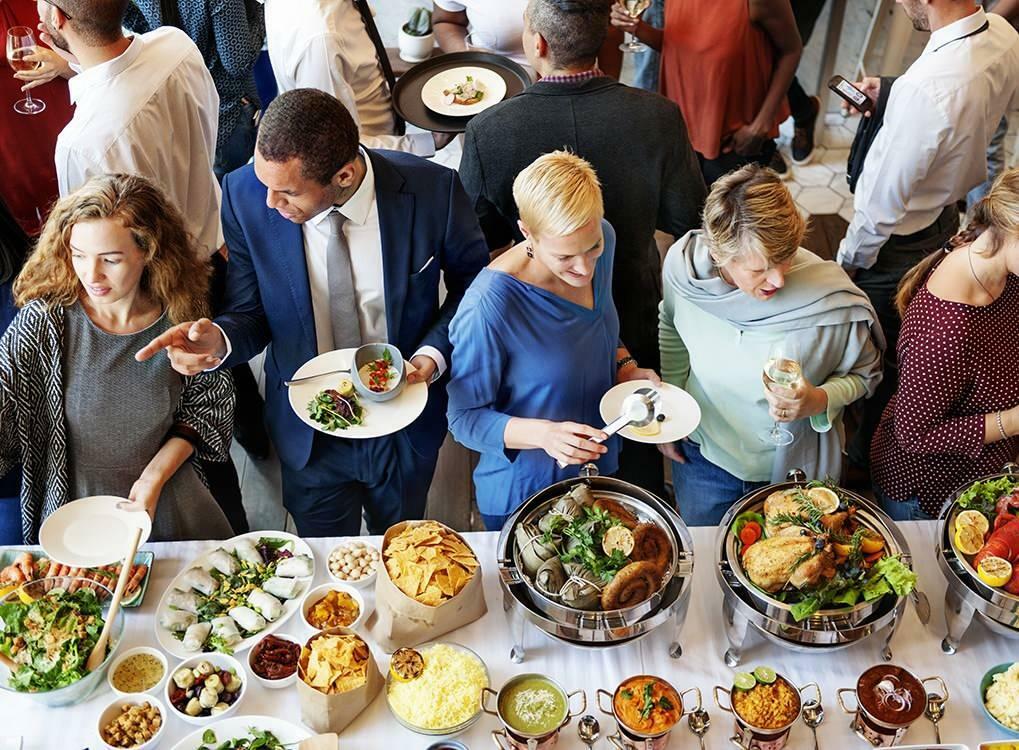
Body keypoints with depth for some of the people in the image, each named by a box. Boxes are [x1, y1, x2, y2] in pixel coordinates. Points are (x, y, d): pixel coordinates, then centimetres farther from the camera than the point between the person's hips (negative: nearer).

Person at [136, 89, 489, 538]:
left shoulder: (432, 190, -23)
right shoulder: (244, 197, -19)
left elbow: (472, 282, -5)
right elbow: (250, 314, -9)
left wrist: (434, 353, -20)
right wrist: (218, 339, -32)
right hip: (309, 433, 1)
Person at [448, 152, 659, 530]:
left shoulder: (603, 239, -14)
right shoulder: (488, 307, -35)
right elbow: (465, 418, -23)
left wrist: (626, 368, -10)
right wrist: (544, 433, -38)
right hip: (521, 497, -6)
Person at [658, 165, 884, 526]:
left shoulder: (832, 298, -30)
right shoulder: (682, 262, -23)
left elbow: (864, 373, -9)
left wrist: (820, 401, -30)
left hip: (793, 469, -1)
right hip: (702, 455, 2)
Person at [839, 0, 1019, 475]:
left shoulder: (928, 88, -39)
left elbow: (885, 200, -27)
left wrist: (850, 259, -12)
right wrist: (890, 96, 4)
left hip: (898, 240, -9)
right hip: (948, 214, 9)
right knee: (905, 343, 28)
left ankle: (865, 457, 38)